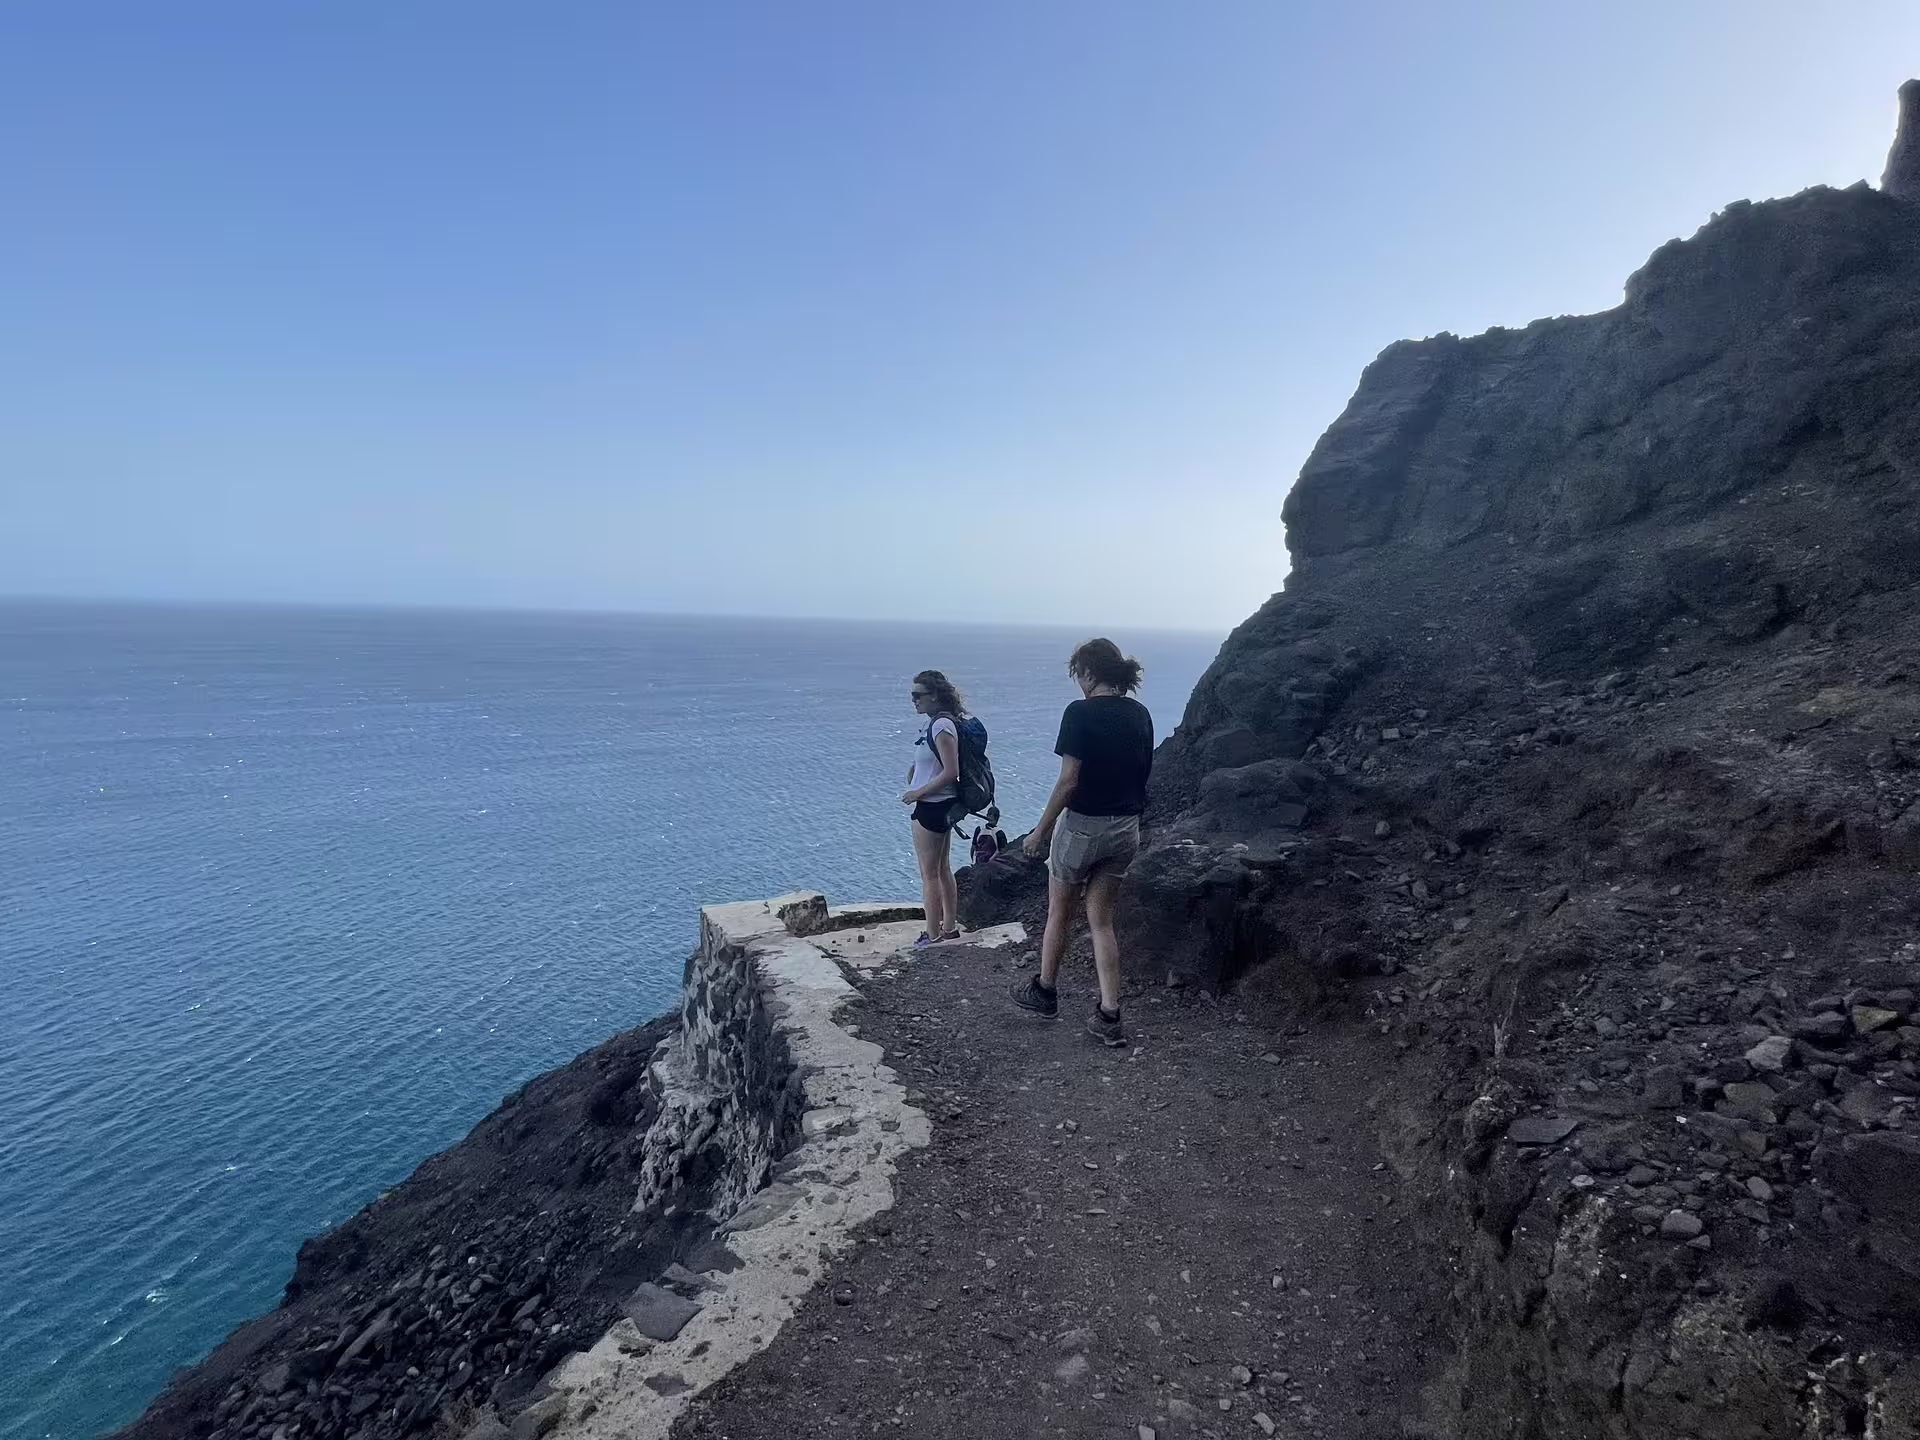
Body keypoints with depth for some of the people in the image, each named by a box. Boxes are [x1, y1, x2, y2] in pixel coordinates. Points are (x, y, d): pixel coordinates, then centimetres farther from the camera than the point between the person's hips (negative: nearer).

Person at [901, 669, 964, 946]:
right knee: (943, 870, 18)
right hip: (942, 806, 10)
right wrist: (916, 770, 7)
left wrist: (919, 792, -17)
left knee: (929, 874, 1)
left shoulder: (941, 726, -21)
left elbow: (951, 772, -24)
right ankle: (949, 927, 28)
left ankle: (933, 935, 9)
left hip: (932, 808, -10)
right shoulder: (938, 723, 9)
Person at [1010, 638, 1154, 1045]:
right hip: (1126, 828, 6)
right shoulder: (1140, 714, 4)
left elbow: (1069, 781, -18)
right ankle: (1109, 1017, 9)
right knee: (1101, 922, 13)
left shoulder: (1080, 712, -16)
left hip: (1083, 825, -6)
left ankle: (1044, 991, 33)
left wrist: (1041, 829, -9)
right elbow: (1144, 772, 10)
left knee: (1059, 914, 15)